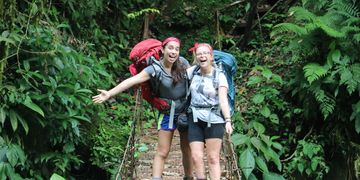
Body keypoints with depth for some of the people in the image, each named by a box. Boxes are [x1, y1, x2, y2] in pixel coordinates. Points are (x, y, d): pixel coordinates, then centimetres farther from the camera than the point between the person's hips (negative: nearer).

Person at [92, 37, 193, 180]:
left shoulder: (182, 62, -8)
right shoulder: (156, 69, -17)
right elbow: (132, 80, -27)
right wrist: (109, 93, -35)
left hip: (186, 111, 2)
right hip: (168, 113, -2)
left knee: (187, 150, 10)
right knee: (162, 152, -2)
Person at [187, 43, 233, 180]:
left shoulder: (219, 76, -5)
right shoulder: (193, 71, 5)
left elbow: (223, 100, -13)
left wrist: (228, 120, -23)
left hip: (213, 119, -3)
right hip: (195, 119, 3)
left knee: (213, 159, -3)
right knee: (196, 157, -3)